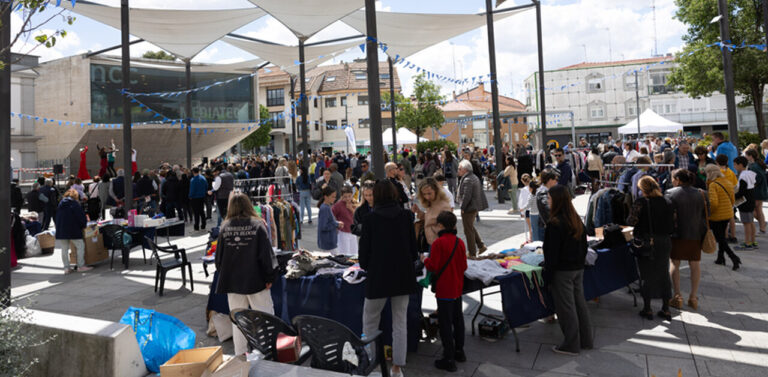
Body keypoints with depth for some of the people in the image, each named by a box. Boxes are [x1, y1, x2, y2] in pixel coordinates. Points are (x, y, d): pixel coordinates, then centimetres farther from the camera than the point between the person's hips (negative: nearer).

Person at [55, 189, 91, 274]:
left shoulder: (60, 204, 13)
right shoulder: (75, 203, -5)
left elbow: (56, 218, 19)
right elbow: (81, 216, -9)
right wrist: (83, 225, 6)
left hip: (60, 231, 6)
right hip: (73, 231, -6)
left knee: (64, 249, 9)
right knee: (80, 246, 2)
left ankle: (66, 268, 11)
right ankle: (81, 266, 0)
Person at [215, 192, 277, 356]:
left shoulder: (225, 227, -2)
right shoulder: (258, 225, -10)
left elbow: (219, 256, 5)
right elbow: (266, 254, -10)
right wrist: (270, 277, -2)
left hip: (232, 282, 3)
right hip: (255, 281, -3)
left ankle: (240, 354, 20)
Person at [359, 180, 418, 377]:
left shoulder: (370, 219, -8)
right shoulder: (406, 216, -1)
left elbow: (365, 248, -4)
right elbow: (413, 245, 3)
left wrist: (365, 265, 15)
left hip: (378, 276, -2)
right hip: (403, 276, 3)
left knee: (370, 321, 14)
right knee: (400, 322, 11)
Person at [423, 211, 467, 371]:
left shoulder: (438, 243, -18)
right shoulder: (460, 242, 1)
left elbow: (433, 267, -18)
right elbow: (464, 266, 5)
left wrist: (425, 260, 0)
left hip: (444, 290, -7)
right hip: (457, 288, 7)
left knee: (445, 323, 0)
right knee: (458, 319, 19)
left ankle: (449, 359, 5)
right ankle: (459, 351, 33)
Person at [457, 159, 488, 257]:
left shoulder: (467, 180, -21)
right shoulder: (474, 177, 11)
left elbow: (466, 196, -26)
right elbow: (480, 192, 17)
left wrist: (462, 207, -16)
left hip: (468, 209, -10)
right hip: (475, 207, 10)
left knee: (468, 230, 1)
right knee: (471, 228, 24)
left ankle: (472, 253, 9)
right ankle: (481, 246, 24)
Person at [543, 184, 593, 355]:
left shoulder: (555, 223, -20)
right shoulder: (577, 220, 4)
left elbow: (552, 253, -19)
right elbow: (584, 245, 13)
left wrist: (548, 276, -12)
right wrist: (580, 263, 20)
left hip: (562, 271, -8)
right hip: (578, 269, 8)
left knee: (566, 308, 3)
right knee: (580, 303, 17)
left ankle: (571, 345, 14)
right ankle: (585, 340, 29)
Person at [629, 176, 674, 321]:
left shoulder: (641, 202, -12)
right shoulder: (667, 202, 3)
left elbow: (632, 221, -20)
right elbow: (673, 224, 2)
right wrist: (664, 232, 17)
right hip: (664, 242, 4)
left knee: (646, 275, 6)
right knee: (663, 275, 14)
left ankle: (647, 309, 13)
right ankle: (666, 309, 20)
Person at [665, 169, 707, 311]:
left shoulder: (670, 193, -9)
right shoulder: (700, 194, 4)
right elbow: (705, 215, 8)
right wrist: (704, 234, 15)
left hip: (677, 235, -3)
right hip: (695, 235, 3)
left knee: (675, 264, 8)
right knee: (695, 265, 12)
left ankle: (677, 296, 6)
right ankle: (693, 297, 15)